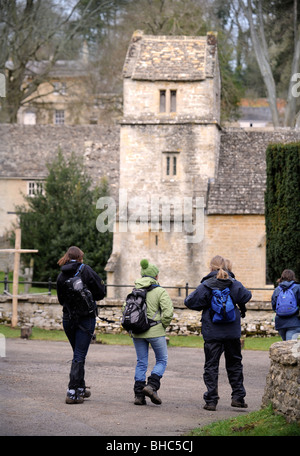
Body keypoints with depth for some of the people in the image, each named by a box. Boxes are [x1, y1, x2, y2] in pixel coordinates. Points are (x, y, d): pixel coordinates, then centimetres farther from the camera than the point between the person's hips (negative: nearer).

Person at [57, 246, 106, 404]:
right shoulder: (86, 270, -10)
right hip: (85, 318, -4)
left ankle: (80, 389, 27)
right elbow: (100, 293, -7)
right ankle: (73, 393, -9)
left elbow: (61, 299, 11)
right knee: (79, 356, -3)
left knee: (78, 354, 20)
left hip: (68, 318, 4)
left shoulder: (61, 275, 2)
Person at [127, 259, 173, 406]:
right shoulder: (160, 292, -9)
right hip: (155, 332, -4)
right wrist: (163, 326, 0)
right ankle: (152, 386, -8)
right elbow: (168, 312, -16)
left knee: (141, 362, 11)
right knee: (162, 360, 11)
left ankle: (139, 394, 7)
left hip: (137, 332, 4)